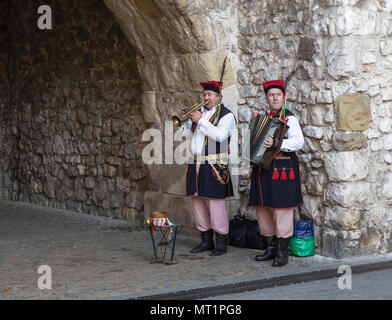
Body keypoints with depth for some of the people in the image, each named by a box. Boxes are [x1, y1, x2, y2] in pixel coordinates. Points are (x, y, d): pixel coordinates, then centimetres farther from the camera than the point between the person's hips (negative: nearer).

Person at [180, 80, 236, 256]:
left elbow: (220, 135, -19)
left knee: (215, 204, -8)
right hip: (196, 165, 7)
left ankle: (221, 243, -1)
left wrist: (200, 120, -18)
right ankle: (206, 240, 18)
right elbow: (183, 132, 17)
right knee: (198, 203, 9)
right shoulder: (198, 112, 18)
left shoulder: (226, 115, -2)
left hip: (214, 167, -7)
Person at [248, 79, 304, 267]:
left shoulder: (290, 119, -4)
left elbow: (298, 142, -19)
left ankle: (283, 253, -1)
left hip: (282, 169, -7)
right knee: (263, 209, 9)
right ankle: (271, 248, 21)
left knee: (282, 210, -6)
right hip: (263, 169, 7)